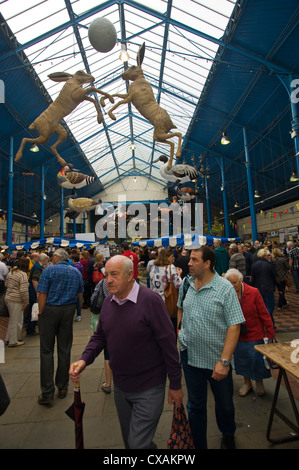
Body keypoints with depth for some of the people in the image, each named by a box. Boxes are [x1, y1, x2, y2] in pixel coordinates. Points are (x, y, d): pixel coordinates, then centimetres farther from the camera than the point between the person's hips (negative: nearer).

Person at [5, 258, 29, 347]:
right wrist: (26, 302, -14)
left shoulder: (10, 273, 8)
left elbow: (6, 285, 18)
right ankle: (13, 341, 16)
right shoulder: (23, 274, -19)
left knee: (12, 319, 22)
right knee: (16, 321, 5)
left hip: (8, 298, 9)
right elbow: (24, 290, -22)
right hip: (16, 301, -9)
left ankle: (8, 339, 33)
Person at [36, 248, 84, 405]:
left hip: (50, 310, -4)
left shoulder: (49, 270, -8)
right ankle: (62, 387, 24)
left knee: (47, 351, 5)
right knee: (64, 350, 13)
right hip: (69, 310, 4)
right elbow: (80, 293, 11)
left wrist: (41, 313, -7)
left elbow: (41, 294, -13)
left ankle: (47, 392, 8)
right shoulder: (76, 272, 5)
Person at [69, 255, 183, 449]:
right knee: (129, 440, 25)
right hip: (120, 387, 7)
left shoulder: (150, 300, -23)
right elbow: (100, 336, 8)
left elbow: (168, 343, -18)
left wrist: (175, 384, -12)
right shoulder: (108, 301, -2)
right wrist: (84, 360, -9)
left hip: (148, 389, -6)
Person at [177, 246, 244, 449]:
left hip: (216, 359, -2)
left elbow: (234, 326, -19)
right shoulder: (186, 284, -3)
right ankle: (198, 444, 43)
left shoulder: (225, 288, -17)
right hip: (190, 356, 3)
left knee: (224, 404, 22)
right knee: (195, 406, 19)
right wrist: (180, 332, 7)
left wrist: (224, 361, -22)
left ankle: (228, 436, 53)